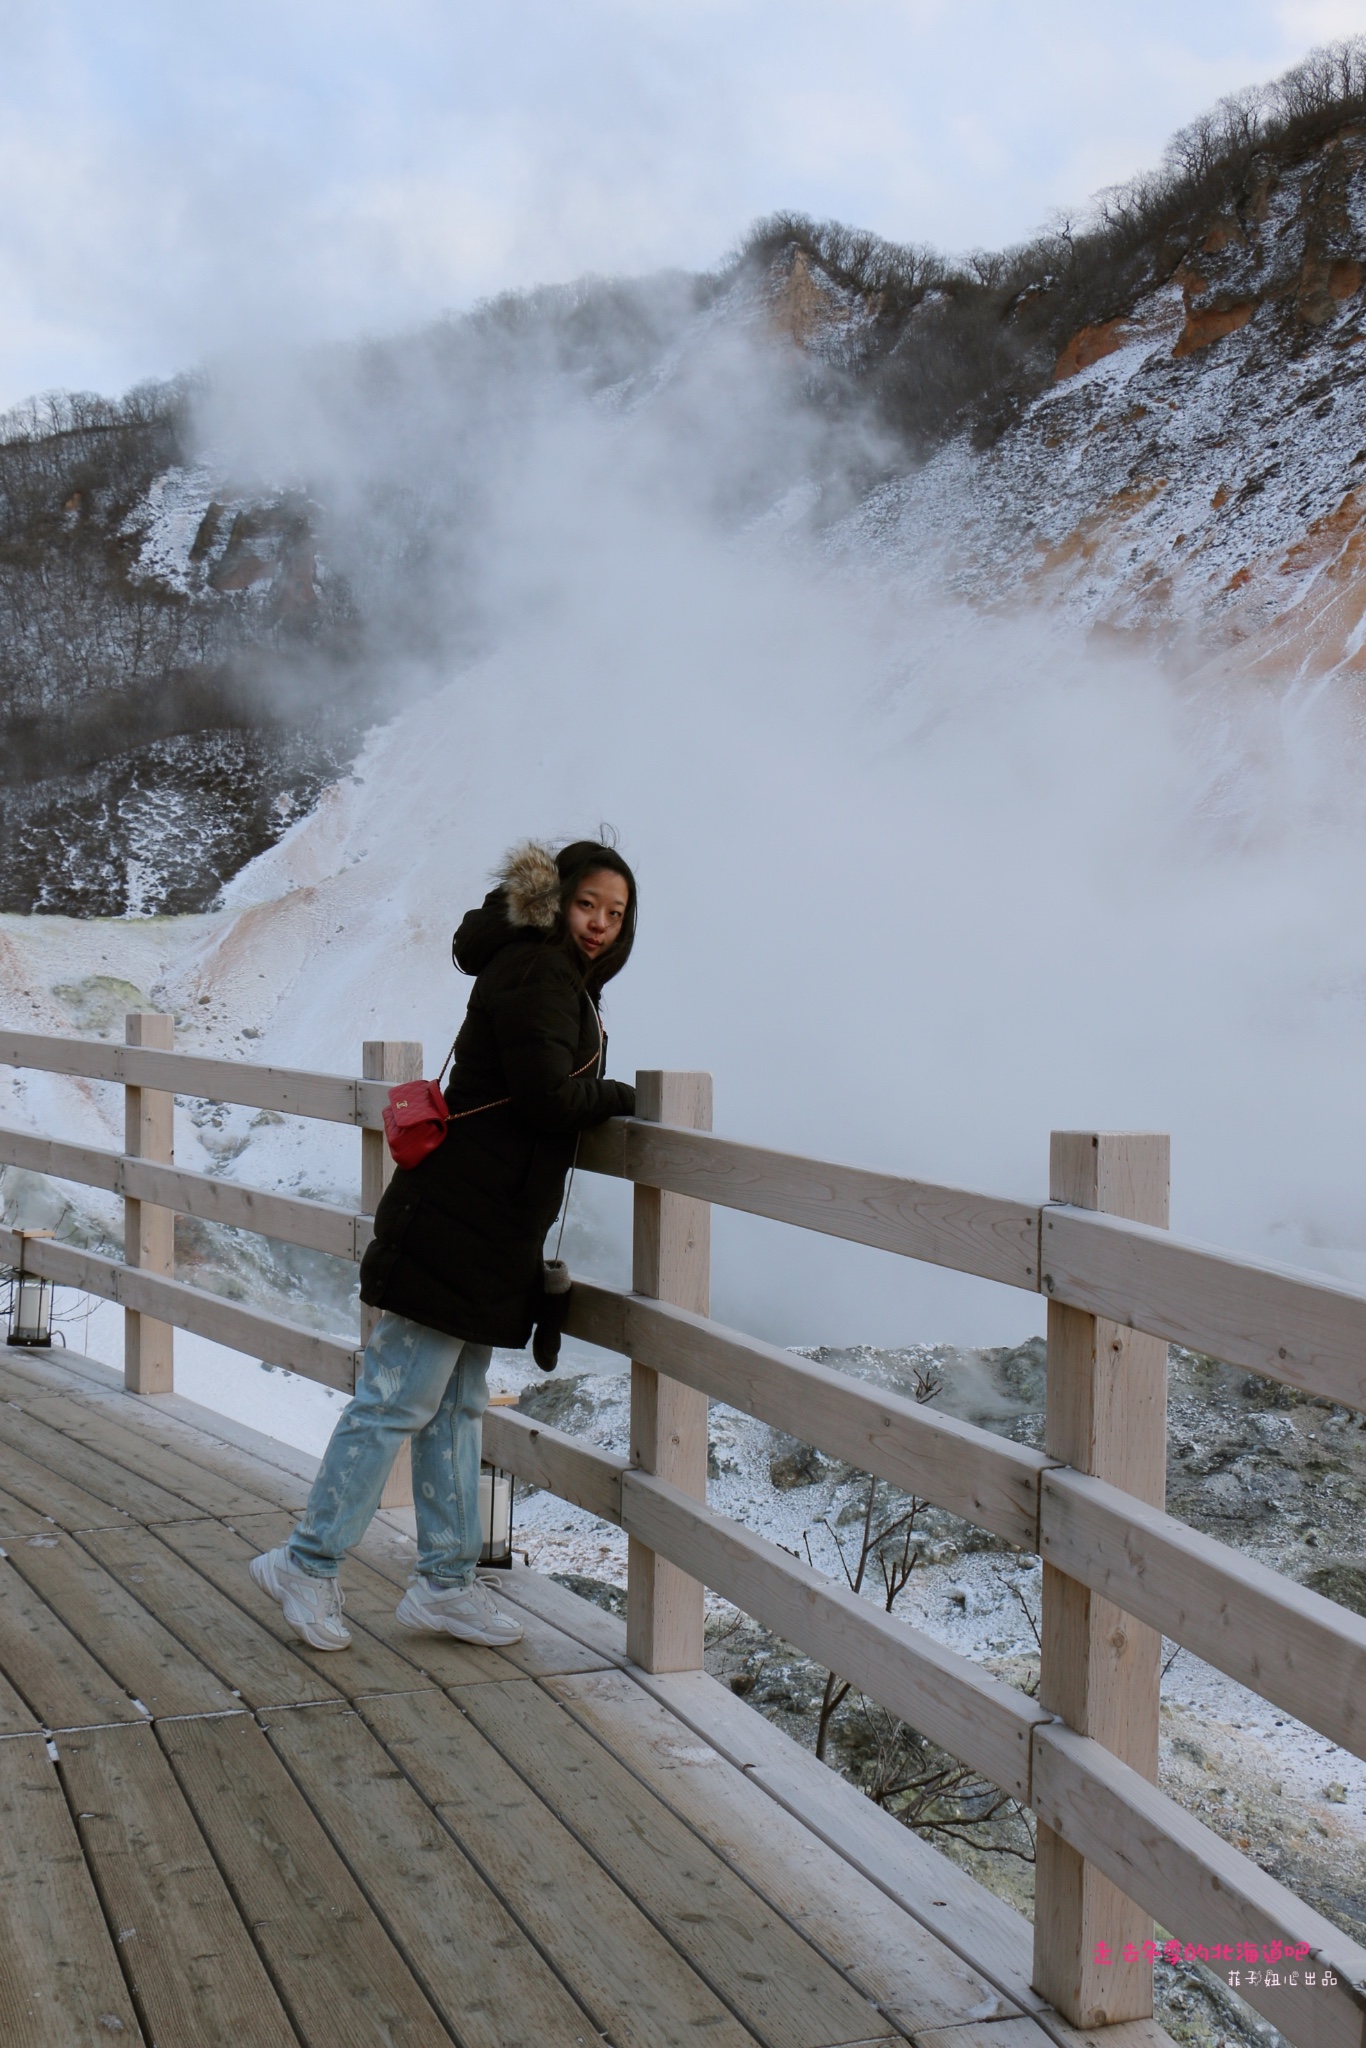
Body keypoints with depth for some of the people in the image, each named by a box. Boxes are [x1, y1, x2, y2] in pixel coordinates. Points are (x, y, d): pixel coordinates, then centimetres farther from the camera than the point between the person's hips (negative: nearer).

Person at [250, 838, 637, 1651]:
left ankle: (446, 1581, 21)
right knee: (401, 1395, -5)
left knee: (457, 1403, 14)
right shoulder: (535, 970, -13)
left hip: (493, 1228, 11)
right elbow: (546, 1097, -21)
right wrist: (621, 1098, -6)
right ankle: (310, 1562, 4)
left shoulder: (560, 978, 19)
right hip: (460, 1222, -11)